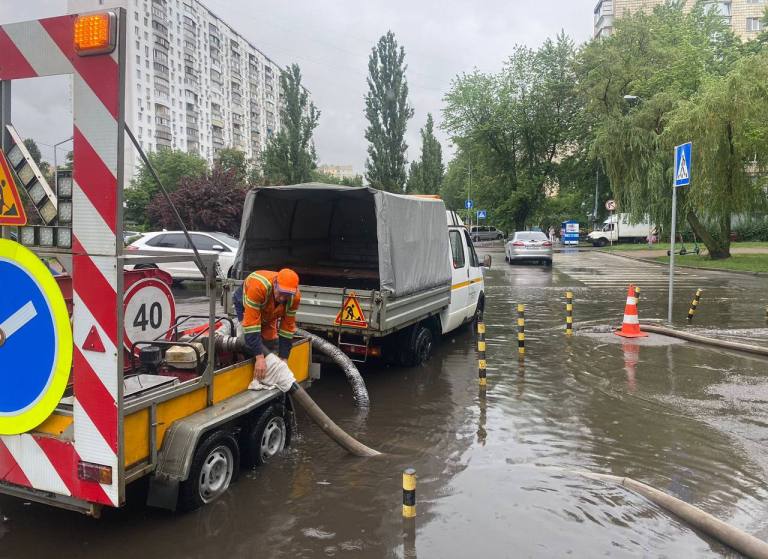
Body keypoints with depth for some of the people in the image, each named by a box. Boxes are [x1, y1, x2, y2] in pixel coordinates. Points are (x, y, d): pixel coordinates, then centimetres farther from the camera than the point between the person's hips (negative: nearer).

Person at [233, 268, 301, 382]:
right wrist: (259, 357, -49)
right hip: (245, 305, -4)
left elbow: (287, 327, -21)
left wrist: (283, 359, -23)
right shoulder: (258, 286, -47)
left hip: (268, 313, 4)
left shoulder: (295, 297, -32)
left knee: (272, 342, 1)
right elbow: (251, 323, -46)